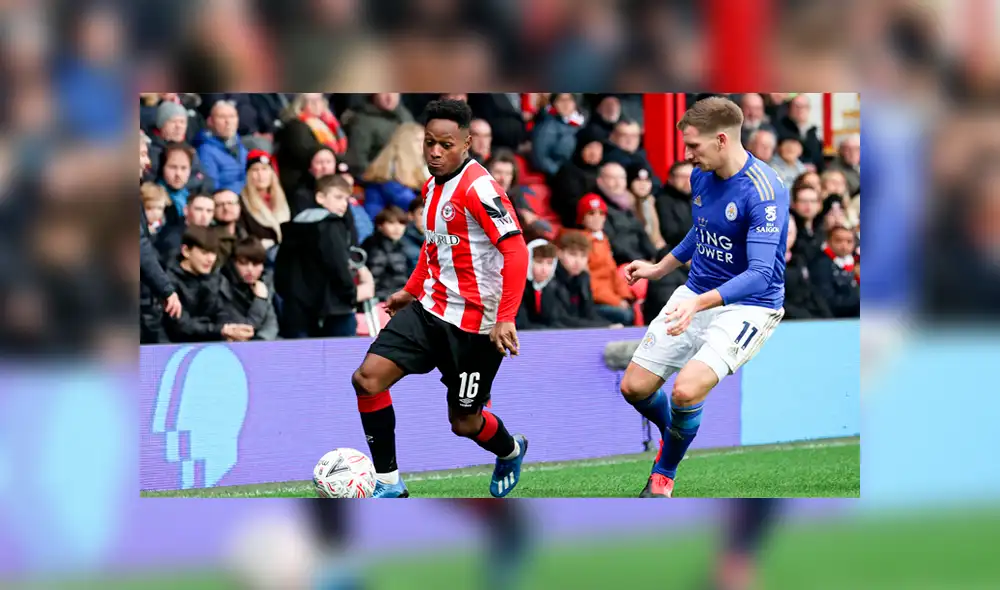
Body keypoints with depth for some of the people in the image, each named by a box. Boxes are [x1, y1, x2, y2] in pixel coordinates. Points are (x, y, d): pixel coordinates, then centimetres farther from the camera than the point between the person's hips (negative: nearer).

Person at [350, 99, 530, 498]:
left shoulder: (478, 188, -20)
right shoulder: (432, 187, 6)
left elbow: (516, 252, -26)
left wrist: (505, 318, -32)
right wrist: (412, 290, 24)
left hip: (473, 323, -7)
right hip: (430, 310, 7)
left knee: (464, 423, 7)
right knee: (367, 378, -11)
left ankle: (511, 451, 43)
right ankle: (389, 485, 0)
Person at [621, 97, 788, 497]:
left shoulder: (763, 191, -24)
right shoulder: (701, 176, 1)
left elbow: (759, 274, -29)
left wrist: (698, 303, -40)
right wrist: (659, 269, 26)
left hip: (748, 307, -8)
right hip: (696, 296, 8)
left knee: (687, 389, -27)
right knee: (635, 387, 4)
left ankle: (664, 473, -1)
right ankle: (676, 436, 36)